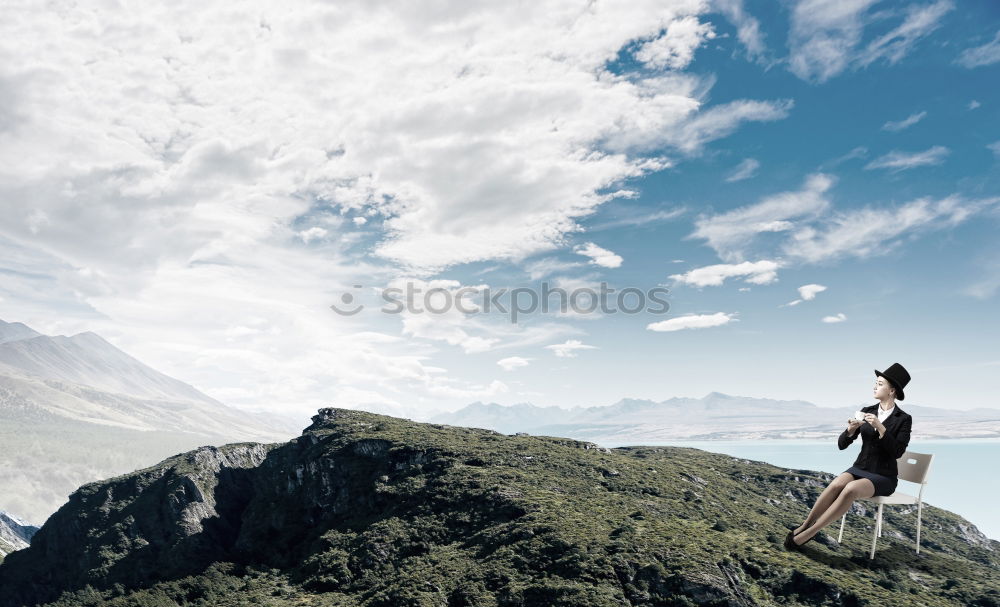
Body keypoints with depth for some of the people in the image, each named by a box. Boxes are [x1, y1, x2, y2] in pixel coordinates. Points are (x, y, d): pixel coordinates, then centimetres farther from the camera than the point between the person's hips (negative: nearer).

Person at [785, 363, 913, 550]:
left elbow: (897, 452, -17)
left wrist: (880, 427, -26)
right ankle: (804, 526, -23)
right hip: (860, 469, 4)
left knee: (850, 489, -35)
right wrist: (850, 430, -19)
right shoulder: (867, 411, 6)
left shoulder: (904, 419, -5)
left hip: (884, 477, -3)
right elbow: (842, 444, 3)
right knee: (836, 485, -32)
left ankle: (808, 533, -31)